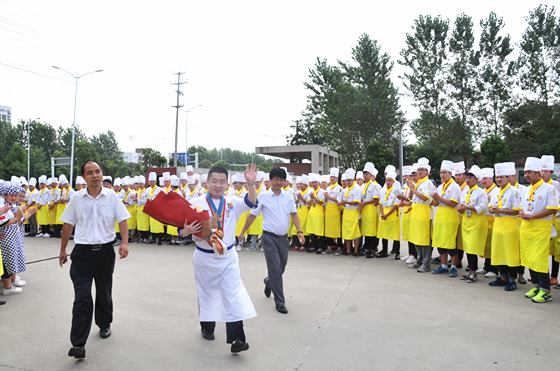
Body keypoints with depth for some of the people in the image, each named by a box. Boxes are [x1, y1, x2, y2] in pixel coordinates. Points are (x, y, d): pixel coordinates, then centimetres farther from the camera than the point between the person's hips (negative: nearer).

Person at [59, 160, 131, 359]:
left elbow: (122, 220, -2)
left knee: (104, 293, 16)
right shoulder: (76, 198, 0)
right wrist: (63, 250, 10)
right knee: (82, 297, -6)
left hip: (105, 251, 1)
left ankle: (104, 325, 40)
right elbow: (68, 224, 7)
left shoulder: (112, 197, -1)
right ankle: (78, 344, -3)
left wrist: (124, 242, -15)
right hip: (82, 253, -1)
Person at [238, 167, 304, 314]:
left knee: (281, 268, 16)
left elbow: (294, 214, -1)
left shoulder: (288, 197, 6)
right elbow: (252, 215, 2)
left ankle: (268, 281, 49)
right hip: (270, 238, -4)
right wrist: (242, 232, 5)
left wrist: (299, 231, -16)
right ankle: (280, 302, 7)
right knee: (275, 269, -5)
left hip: (284, 238, 4)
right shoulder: (263, 196, -3)